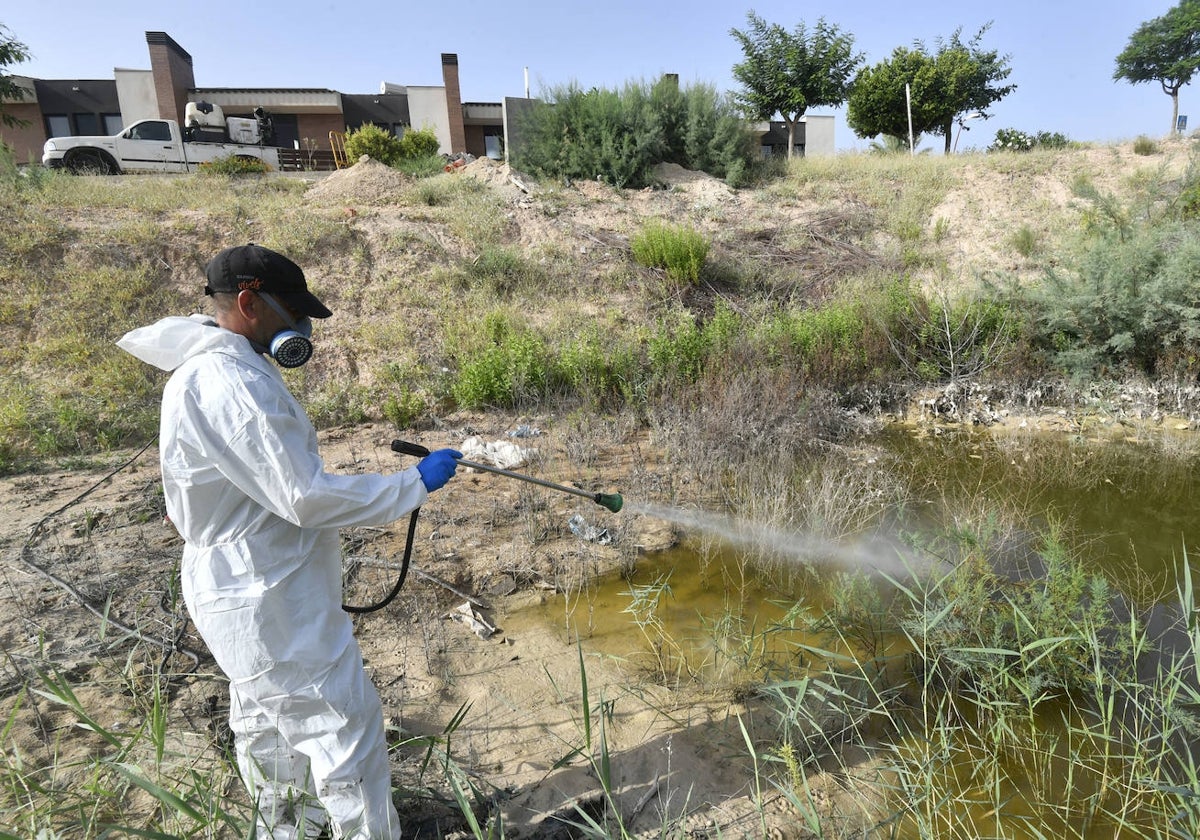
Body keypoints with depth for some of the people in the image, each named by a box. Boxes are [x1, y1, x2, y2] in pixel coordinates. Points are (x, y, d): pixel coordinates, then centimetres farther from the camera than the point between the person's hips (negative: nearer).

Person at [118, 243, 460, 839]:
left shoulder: (200, 371, 7)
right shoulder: (233, 386, -26)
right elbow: (309, 498, -27)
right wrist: (415, 482, -19)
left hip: (241, 588, 11)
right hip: (270, 604, -11)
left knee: (268, 719, 27)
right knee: (346, 729, 2)